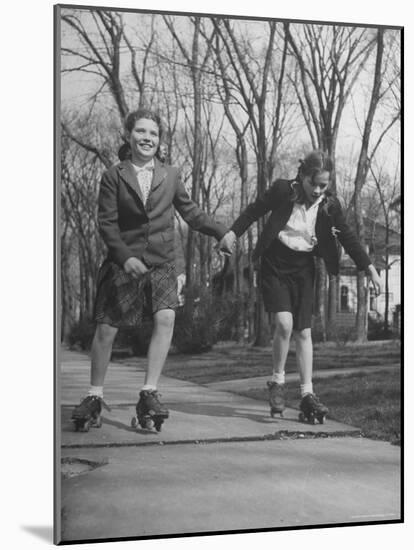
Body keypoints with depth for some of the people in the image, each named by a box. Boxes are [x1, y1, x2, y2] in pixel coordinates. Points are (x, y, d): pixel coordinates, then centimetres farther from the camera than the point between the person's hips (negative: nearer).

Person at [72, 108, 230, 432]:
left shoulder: (171, 175, 8)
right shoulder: (114, 177, 1)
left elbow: (190, 212, 13)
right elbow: (107, 223, -5)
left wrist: (223, 232, 2)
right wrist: (125, 256, -18)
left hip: (161, 263, 2)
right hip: (123, 263, -1)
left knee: (166, 319, -19)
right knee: (106, 329, 0)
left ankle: (149, 393, -11)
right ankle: (95, 397, 18)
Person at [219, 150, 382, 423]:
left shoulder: (330, 205, -5)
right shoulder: (283, 190, -12)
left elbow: (347, 237, 3)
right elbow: (255, 209, 2)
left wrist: (370, 268, 0)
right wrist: (233, 232, -6)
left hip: (303, 268, 3)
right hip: (275, 264, -3)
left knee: (304, 331, 2)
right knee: (284, 323, -19)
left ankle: (307, 394, 7)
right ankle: (277, 382, 1)